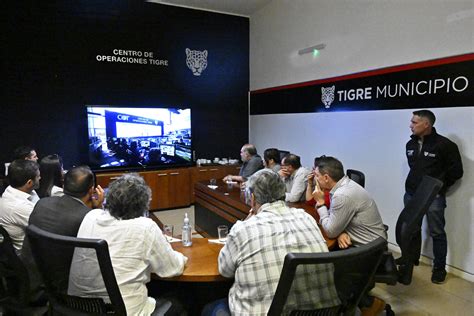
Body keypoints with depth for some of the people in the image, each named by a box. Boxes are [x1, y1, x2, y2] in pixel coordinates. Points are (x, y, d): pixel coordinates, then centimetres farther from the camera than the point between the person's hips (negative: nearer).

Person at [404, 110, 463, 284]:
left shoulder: (444, 144, -14)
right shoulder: (410, 144, 5)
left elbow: (456, 171, -7)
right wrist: (416, 183, 12)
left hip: (433, 197, -6)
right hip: (411, 194, 6)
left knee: (437, 233, 4)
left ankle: (439, 268, 18)